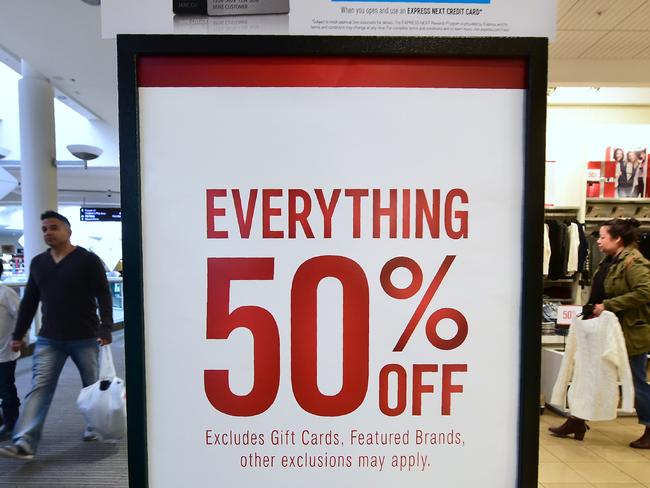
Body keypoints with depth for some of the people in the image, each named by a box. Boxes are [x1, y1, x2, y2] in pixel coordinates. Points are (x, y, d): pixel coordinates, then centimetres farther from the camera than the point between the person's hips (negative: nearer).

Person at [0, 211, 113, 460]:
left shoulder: (88, 260, -8)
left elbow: (104, 296, -12)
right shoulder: (38, 263, 8)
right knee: (39, 388, -2)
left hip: (85, 338, -4)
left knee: (93, 385, 11)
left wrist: (106, 329, -21)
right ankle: (24, 443, -1)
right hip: (49, 339, 4)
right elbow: (29, 301, 14)